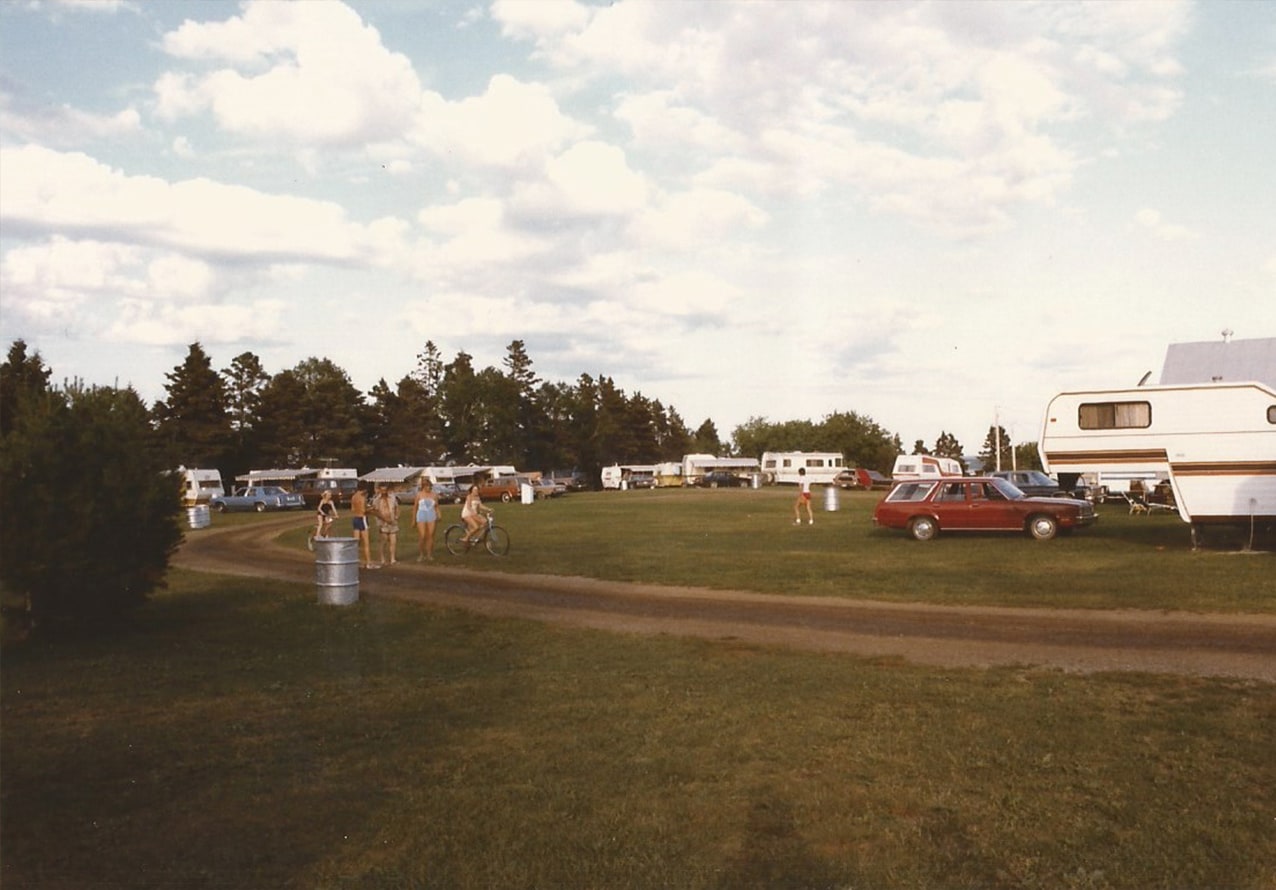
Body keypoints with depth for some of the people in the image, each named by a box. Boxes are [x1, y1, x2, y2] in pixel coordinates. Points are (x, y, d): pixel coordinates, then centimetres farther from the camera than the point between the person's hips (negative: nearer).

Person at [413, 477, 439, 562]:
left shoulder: (433, 495, 7)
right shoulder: (419, 494, 2)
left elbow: (436, 506, 13)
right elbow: (415, 507, 7)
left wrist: (438, 515, -3)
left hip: (431, 516, 2)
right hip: (421, 517, -2)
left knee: (430, 536, 0)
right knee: (422, 536, -7)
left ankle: (429, 554, 8)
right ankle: (421, 554, 6)